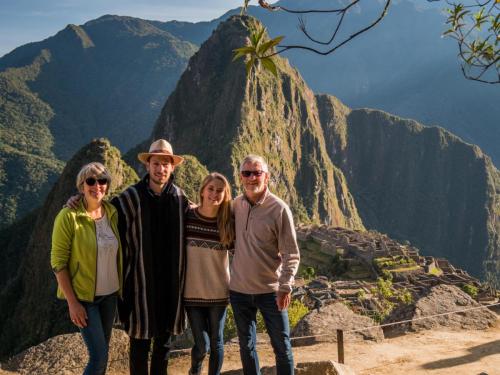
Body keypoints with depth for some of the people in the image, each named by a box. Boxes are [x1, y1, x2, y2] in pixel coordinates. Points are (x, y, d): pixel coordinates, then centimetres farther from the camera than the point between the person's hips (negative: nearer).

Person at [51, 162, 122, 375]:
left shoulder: (112, 213, -1)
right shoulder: (68, 217, -16)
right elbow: (58, 262, -14)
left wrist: (121, 287, 7)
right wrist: (72, 302, -16)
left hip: (110, 294, 5)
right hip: (83, 297, -5)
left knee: (102, 350, 15)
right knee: (99, 356, -8)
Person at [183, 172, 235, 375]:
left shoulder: (228, 222, -5)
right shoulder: (186, 216, -6)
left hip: (218, 292, 1)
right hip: (192, 292, -1)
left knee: (216, 342, 9)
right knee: (201, 345, 2)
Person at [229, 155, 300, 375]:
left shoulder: (279, 209, -11)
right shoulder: (236, 204, 2)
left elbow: (291, 254, -10)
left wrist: (286, 287, -18)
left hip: (270, 290, -4)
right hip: (239, 290, 4)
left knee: (282, 346, 5)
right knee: (246, 346, 15)